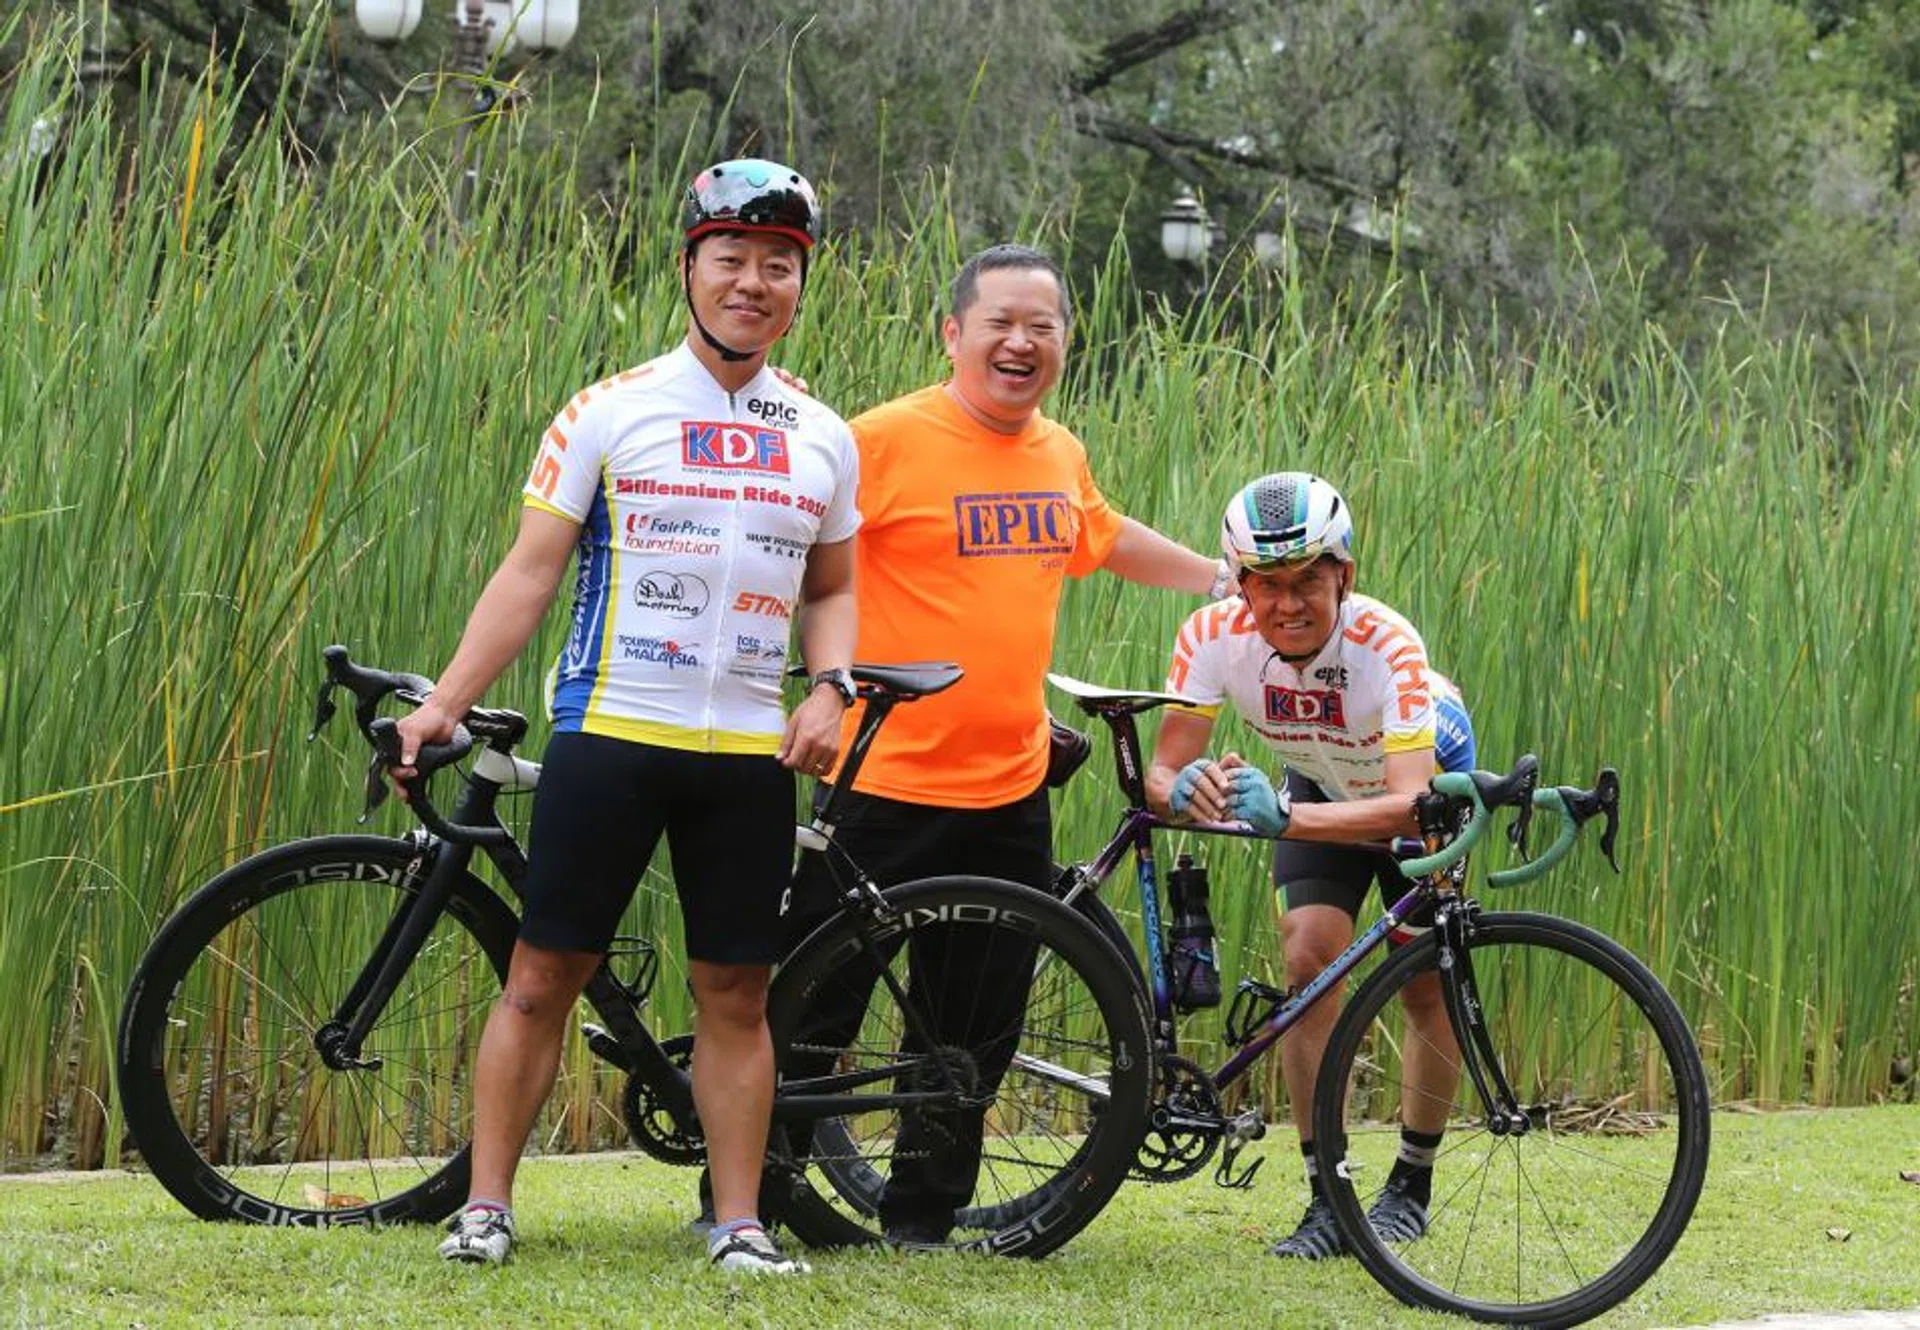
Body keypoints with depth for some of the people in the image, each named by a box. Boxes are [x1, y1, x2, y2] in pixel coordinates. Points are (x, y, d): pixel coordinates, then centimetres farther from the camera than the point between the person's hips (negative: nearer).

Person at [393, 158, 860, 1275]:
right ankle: (486, 1204, 5)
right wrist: (443, 704, -8)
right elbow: (532, 572, 0)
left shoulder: (821, 439, 11)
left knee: (736, 992, 4)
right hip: (610, 733, -2)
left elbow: (830, 590, 20)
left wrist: (831, 690, 0)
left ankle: (740, 1221, 10)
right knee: (545, 974, -2)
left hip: (749, 754, 3)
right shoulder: (610, 413, 1)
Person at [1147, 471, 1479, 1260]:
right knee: (1310, 962, -15)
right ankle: (1328, 1198, -8)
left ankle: (1412, 1184, 17)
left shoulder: (1385, 645, -41)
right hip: (1321, 785, 2)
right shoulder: (1214, 637, -31)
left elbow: (1412, 805, -48)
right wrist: (1186, 790, -56)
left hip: (1424, 779, -2)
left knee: (1425, 982, -4)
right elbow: (1160, 774, -31)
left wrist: (1284, 817, -62)